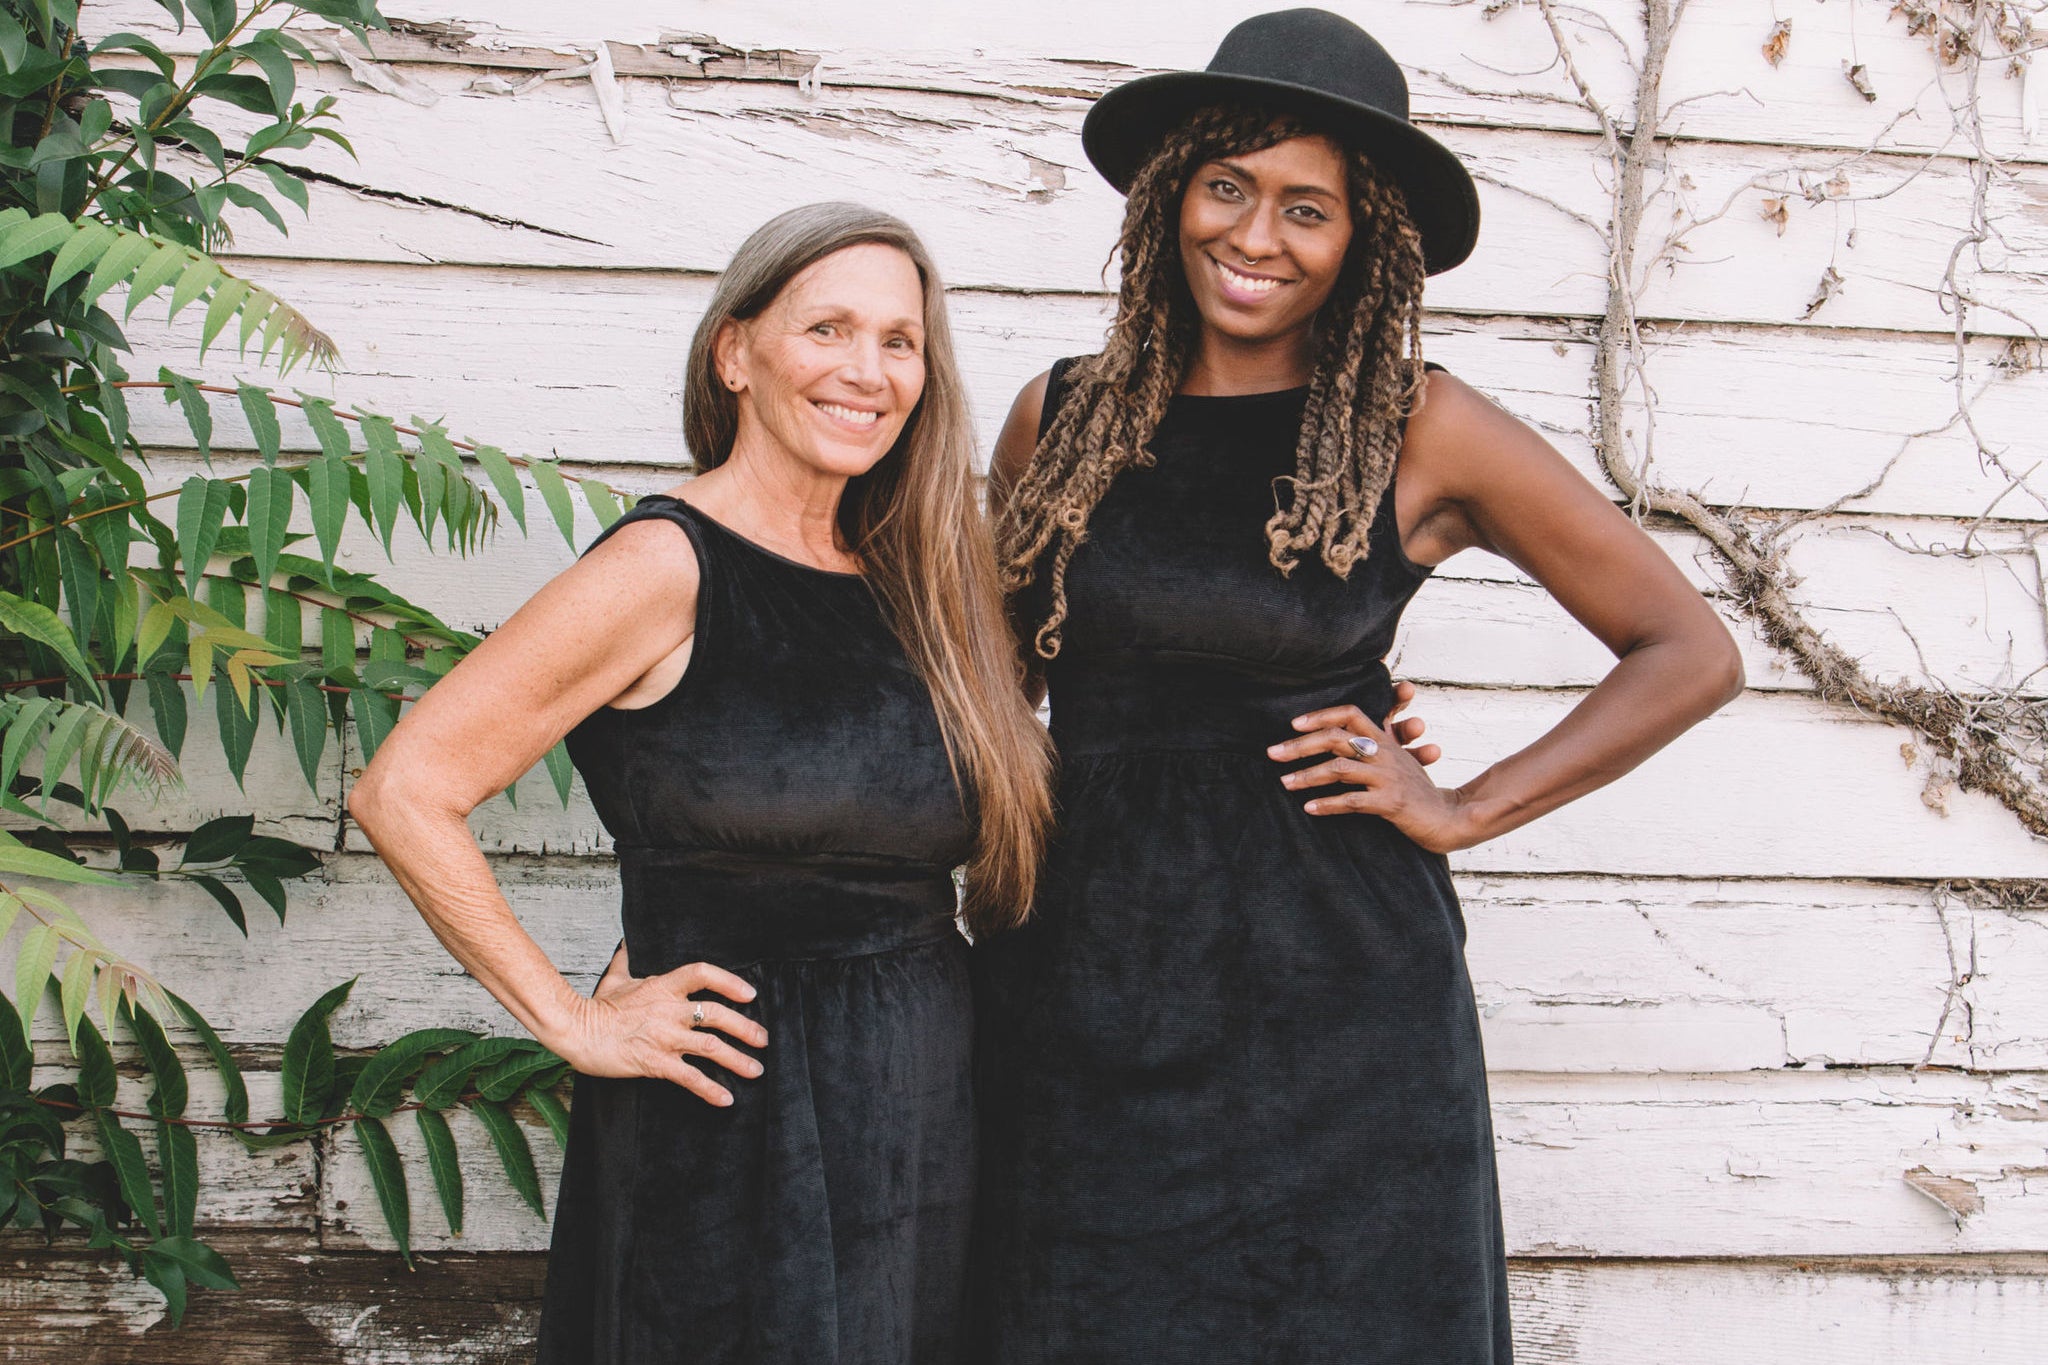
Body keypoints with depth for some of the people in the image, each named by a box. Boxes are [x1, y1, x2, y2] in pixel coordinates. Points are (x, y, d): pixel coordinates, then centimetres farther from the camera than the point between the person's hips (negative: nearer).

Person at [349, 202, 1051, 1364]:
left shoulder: (906, 581, 8)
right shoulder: (669, 567, -11)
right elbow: (405, 793, -14)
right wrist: (572, 1021, -12)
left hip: (927, 1123, 6)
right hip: (733, 1135, -6)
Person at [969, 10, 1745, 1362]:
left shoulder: (1424, 433, -2)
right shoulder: (1059, 419, 6)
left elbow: (1690, 653, 3)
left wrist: (1466, 811, -3)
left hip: (1338, 995, -2)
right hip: (1089, 985, 2)